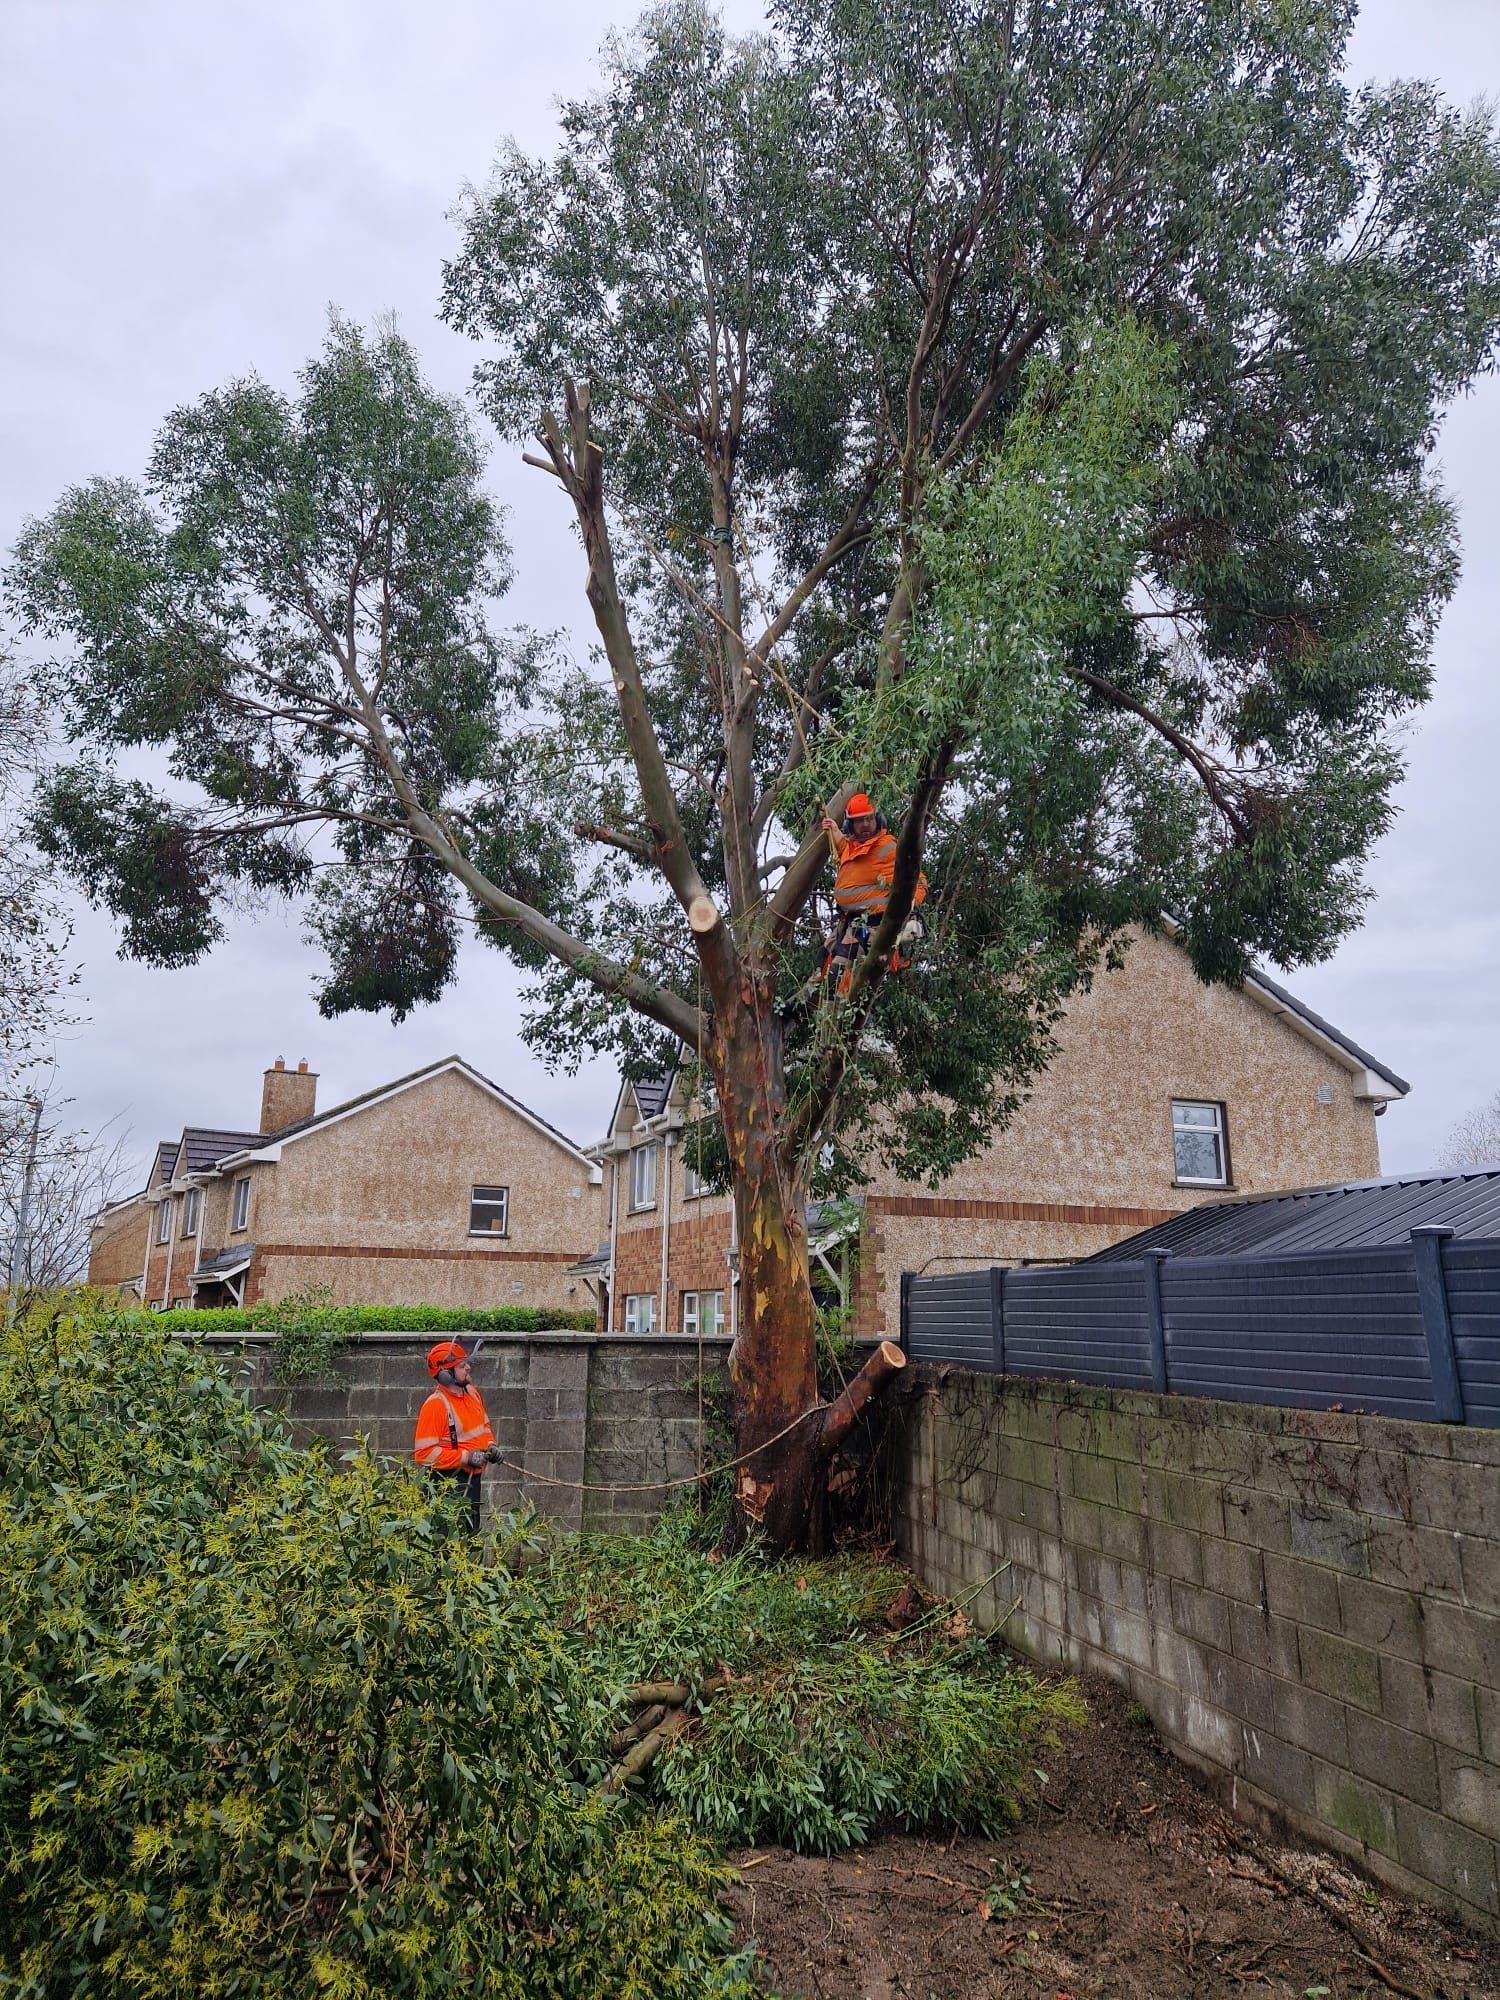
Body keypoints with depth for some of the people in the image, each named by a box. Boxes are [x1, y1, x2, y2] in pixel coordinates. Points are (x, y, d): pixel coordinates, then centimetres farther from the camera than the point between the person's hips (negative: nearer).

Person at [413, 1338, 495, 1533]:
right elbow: (424, 1453, -21)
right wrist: (466, 1457, -22)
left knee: (472, 1533, 16)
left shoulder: (472, 1392, 5)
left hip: (472, 1479, 8)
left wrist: (490, 1444, 1)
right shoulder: (435, 1405, -19)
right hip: (448, 1482, -8)